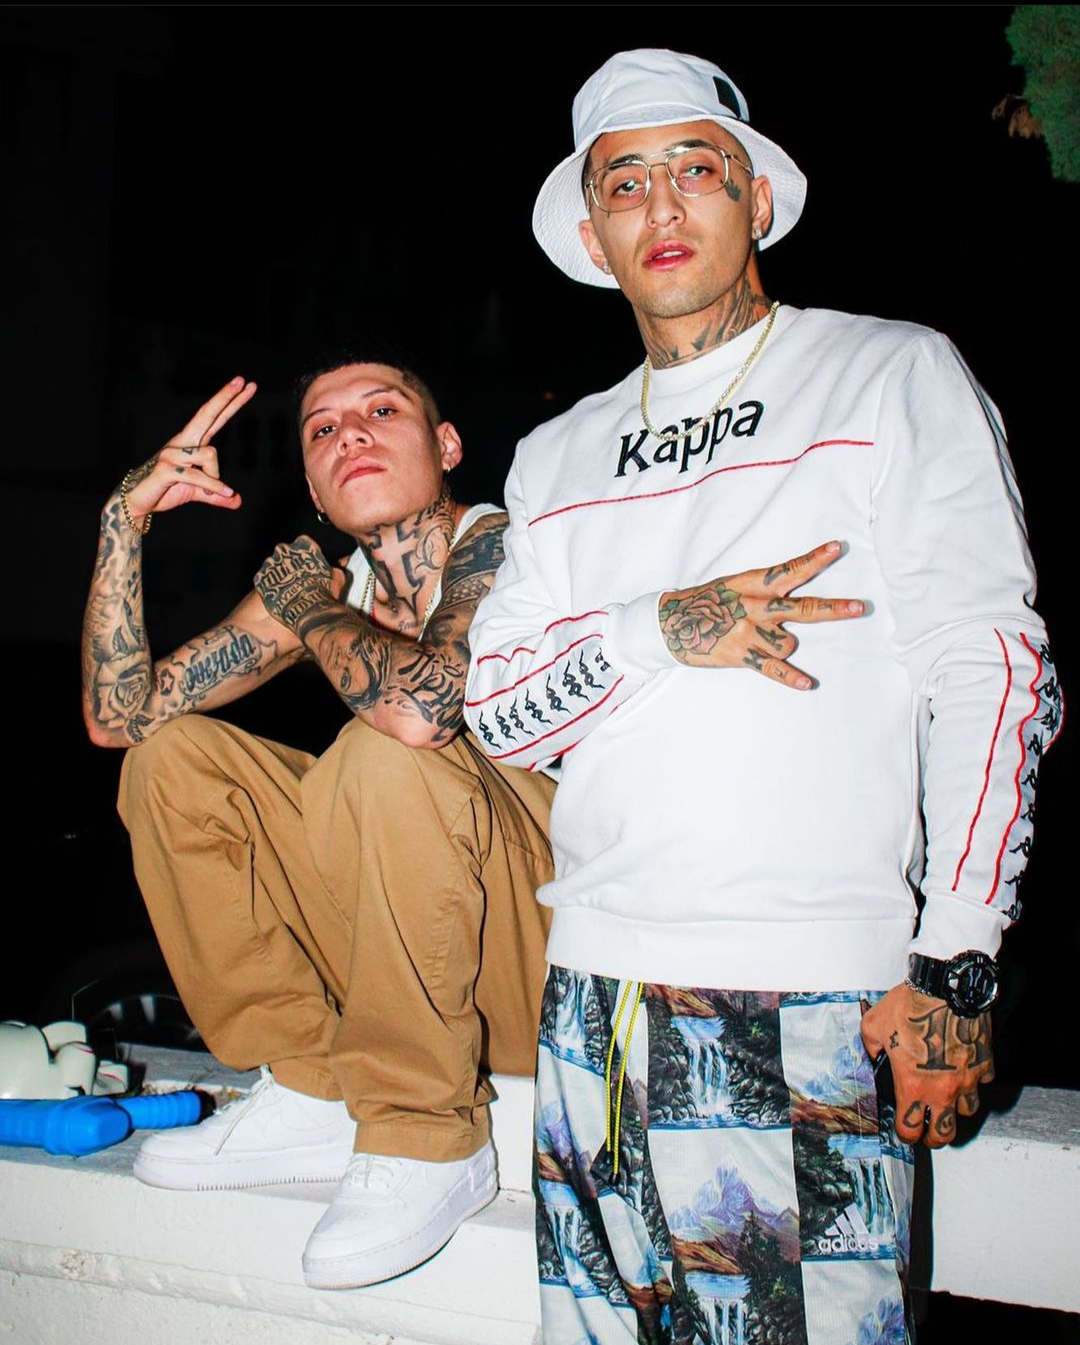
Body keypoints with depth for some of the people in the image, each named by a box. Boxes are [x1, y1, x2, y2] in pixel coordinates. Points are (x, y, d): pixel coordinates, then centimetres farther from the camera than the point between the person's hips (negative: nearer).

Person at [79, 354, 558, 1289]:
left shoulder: (498, 547, -14)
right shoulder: (321, 584, 6)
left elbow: (422, 707, -36)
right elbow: (119, 715, 7)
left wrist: (314, 613, -14)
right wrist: (126, 519, -3)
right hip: (410, 947, 7)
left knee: (388, 760, -33)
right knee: (172, 757, 1)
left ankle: (429, 1142, -16)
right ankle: (313, 1095, 3)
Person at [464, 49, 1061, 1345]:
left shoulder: (896, 377, 4)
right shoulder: (558, 456, 17)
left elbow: (994, 673, -4)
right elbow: (496, 706, 9)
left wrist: (952, 967, -11)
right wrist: (661, 629, -11)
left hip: (816, 996, -4)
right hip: (593, 987, 5)